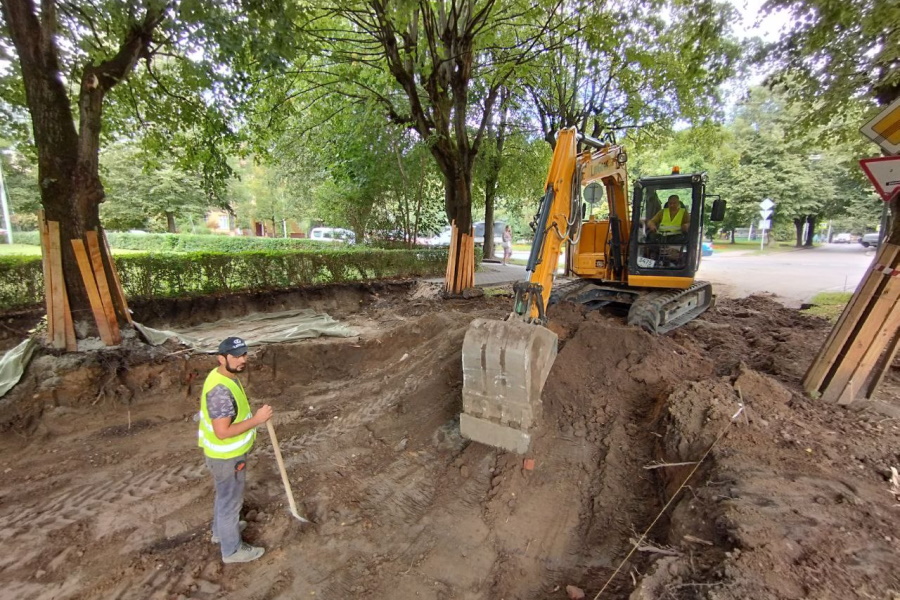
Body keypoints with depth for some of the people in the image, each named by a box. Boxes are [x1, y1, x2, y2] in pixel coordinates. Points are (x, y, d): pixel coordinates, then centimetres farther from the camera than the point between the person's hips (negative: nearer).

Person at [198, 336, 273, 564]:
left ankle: (221, 530, 52)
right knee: (231, 500, 10)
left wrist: (249, 415, 13)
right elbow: (222, 432, -33)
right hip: (227, 456, -10)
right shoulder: (221, 390, -34)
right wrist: (256, 419, -30)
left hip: (226, 453, 10)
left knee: (224, 496, 29)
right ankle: (232, 549, 31)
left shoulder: (223, 376, -2)